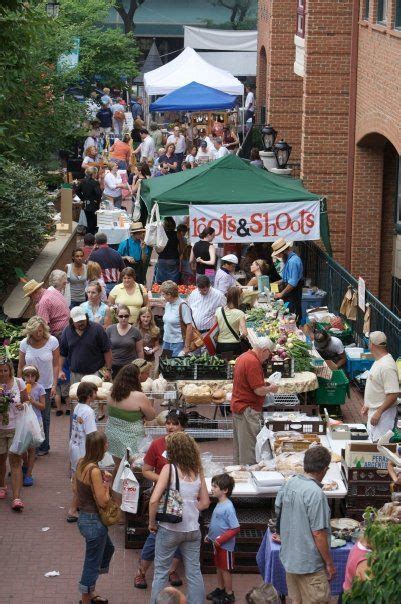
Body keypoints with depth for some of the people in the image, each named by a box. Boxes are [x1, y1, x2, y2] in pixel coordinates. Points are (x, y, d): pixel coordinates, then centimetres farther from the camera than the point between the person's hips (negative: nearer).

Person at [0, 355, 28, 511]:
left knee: (15, 461, -6)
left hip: (15, 428, -1)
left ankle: (16, 497, -9)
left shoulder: (18, 383, -5)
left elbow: (26, 401, 7)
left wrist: (22, 406, -16)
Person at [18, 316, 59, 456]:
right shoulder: (24, 343, -6)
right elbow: (21, 366, 2)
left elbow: (56, 365, -6)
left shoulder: (52, 341, -10)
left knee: (44, 417, 9)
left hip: (46, 386, -1)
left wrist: (54, 385, -10)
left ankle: (43, 447, 23)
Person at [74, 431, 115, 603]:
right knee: (92, 564, 7)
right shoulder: (94, 471, -27)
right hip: (94, 521, -10)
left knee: (108, 549, 30)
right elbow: (103, 501, -24)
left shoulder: (81, 463, -1)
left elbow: (75, 487, 13)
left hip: (84, 517, 10)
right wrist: (106, 482, -11)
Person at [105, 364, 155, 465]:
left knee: (118, 467, 20)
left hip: (112, 434, 6)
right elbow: (151, 416, -9)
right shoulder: (139, 397, -20)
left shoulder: (113, 393, -2)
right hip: (130, 439, -6)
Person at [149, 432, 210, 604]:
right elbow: (205, 502, 9)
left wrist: (151, 522, -6)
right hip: (192, 529, 4)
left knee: (161, 572, 9)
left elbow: (154, 500, -18)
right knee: (194, 573, 11)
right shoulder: (197, 471, 2)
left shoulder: (169, 469, -12)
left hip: (169, 528, -4)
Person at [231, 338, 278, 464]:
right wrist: (271, 389, -3)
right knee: (249, 449, -5)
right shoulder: (253, 362, -20)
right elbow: (259, 390, -21)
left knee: (240, 447, 16)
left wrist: (265, 385, 16)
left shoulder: (244, 357, 12)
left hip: (238, 406, 10)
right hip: (248, 410, -10)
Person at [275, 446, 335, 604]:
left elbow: (278, 511, 14)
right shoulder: (316, 494, -24)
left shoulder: (289, 484, -1)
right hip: (310, 564, -8)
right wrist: (329, 563, -11)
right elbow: (318, 533, -22)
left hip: (289, 558, 8)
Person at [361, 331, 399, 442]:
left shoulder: (387, 366, -24)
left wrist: (378, 412, -26)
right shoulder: (378, 361, 9)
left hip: (383, 412, -11)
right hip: (374, 410, 11)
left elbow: (393, 395, -28)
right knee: (372, 441, 16)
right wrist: (367, 405, 23)